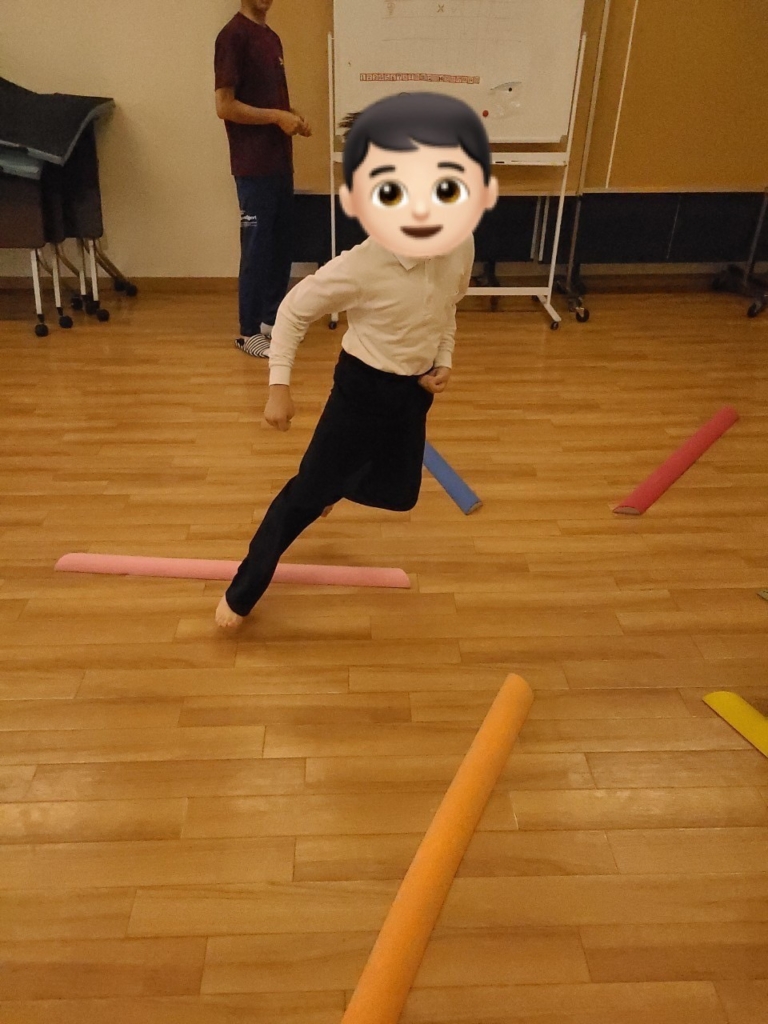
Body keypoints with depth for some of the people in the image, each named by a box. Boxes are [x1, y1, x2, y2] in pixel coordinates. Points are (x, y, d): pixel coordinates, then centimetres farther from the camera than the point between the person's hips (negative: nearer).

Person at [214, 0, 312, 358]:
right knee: (257, 246, -3)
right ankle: (249, 332, 8)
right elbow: (225, 106, -16)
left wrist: (292, 115, 3)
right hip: (254, 164, -8)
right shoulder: (233, 35, -10)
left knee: (281, 242, 13)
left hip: (280, 160, 8)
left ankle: (271, 318, 26)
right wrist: (277, 117, -17)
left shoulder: (272, 38, 15)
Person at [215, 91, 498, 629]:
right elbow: (293, 310, -14)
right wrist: (279, 386, -13)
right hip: (364, 388, -6)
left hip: (415, 389, 6)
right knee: (308, 492, -1)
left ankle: (334, 483, 57)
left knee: (398, 492, 22)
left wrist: (444, 361, -2)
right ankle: (241, 594, 13)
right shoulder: (359, 267, -28)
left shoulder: (462, 248, -12)